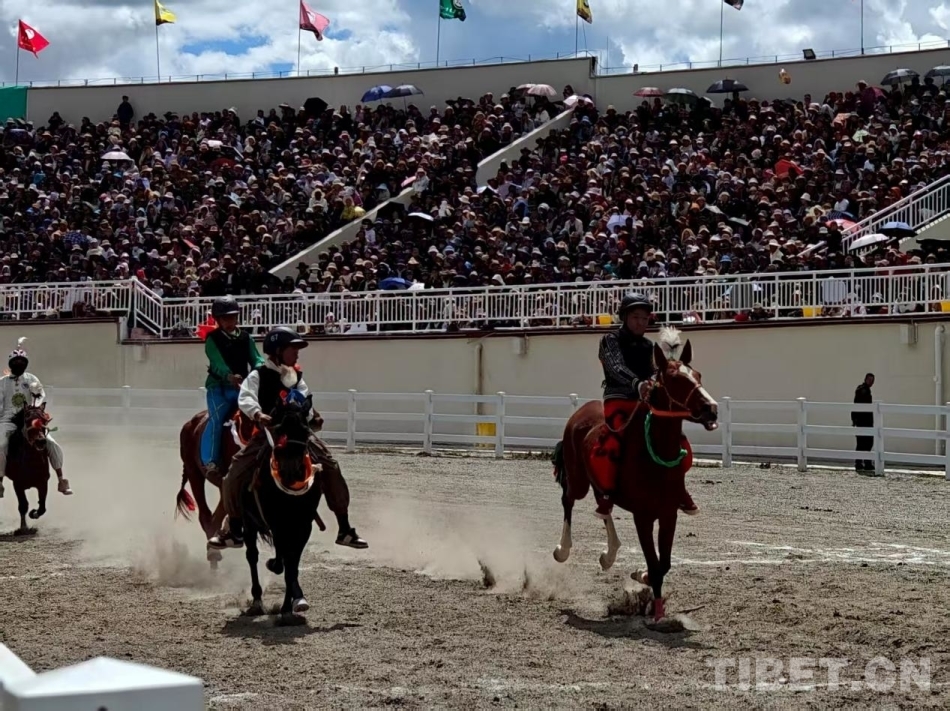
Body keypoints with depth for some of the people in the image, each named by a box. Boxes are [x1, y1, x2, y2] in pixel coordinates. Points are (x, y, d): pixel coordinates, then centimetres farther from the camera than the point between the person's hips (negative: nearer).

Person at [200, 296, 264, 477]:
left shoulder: (245, 337, 13)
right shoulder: (213, 339, -1)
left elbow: (256, 358, 3)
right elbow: (217, 363, -17)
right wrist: (230, 376, -38)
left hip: (242, 387, 4)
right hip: (218, 387, -4)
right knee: (217, 418, -25)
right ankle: (209, 460, -28)